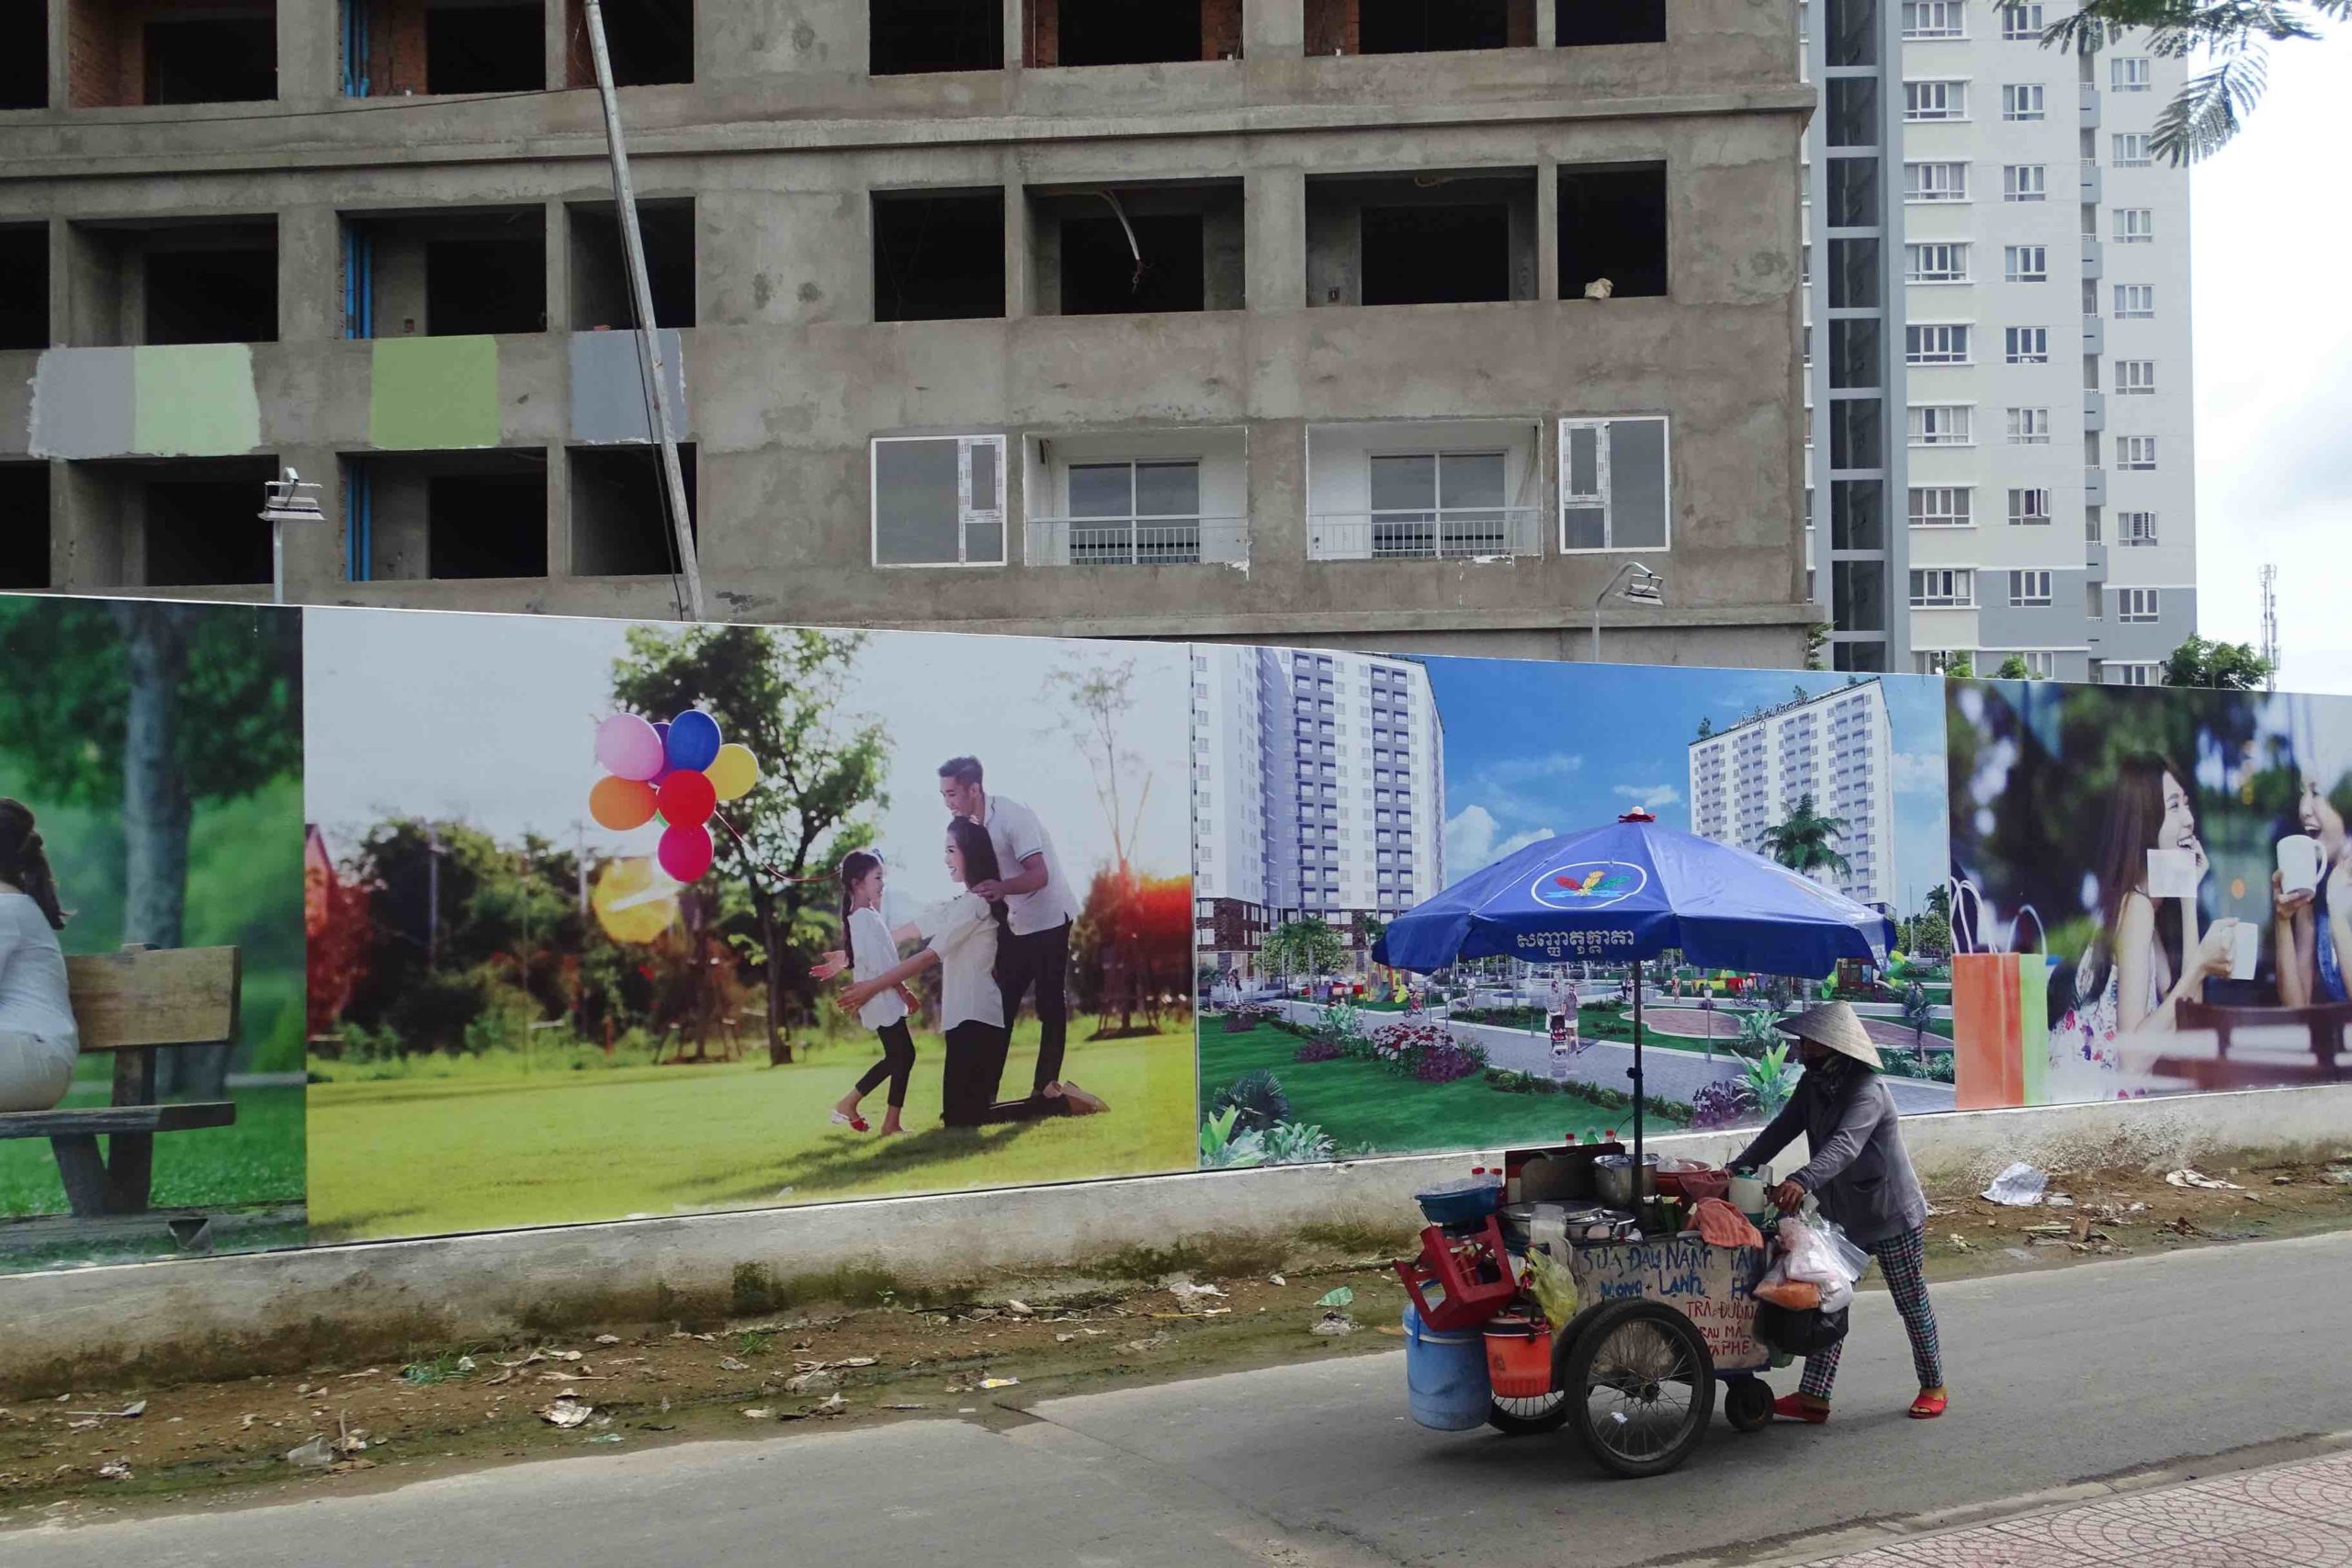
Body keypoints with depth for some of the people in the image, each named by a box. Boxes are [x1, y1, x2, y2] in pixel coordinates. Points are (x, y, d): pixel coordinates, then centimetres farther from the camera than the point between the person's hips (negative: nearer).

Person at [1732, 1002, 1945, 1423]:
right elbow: (1780, 1131, 1)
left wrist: (1802, 1181, -58)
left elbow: (1844, 1145, -43)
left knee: (1912, 1303, 8)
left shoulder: (1866, 1092, -27)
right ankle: (1814, 1397, 5)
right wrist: (1735, 1169, -11)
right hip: (1843, 1215, 8)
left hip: (1892, 1214, -8)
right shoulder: (1813, 1084, 0)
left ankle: (1933, 1386, 26)